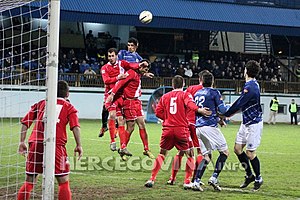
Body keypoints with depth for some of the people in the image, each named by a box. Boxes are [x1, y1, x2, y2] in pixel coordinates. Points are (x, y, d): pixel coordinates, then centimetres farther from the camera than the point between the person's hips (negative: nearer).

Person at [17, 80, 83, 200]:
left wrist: (22, 142, 14)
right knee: (63, 182, 3)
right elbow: (75, 126, -2)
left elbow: (25, 122, 15)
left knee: (29, 182, 10)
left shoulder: (41, 104, 22)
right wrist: (79, 145, -2)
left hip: (35, 144, 3)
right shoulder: (69, 107, 14)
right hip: (56, 145, -3)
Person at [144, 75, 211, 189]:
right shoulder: (185, 95, 3)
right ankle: (187, 181, 1)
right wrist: (199, 110, -35)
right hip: (181, 129, -3)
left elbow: (158, 112, 11)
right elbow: (190, 104, -19)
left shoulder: (165, 96, 14)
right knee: (189, 154, 8)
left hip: (167, 128, 3)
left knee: (162, 153, 16)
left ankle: (152, 179, 10)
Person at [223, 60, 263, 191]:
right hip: (246, 123, 10)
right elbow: (242, 105, 16)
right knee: (237, 148, 9)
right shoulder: (253, 84, 9)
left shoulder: (250, 87, -23)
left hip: (254, 124, -10)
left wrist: (224, 115, -9)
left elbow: (238, 105, -20)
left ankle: (258, 178, 13)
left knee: (250, 153, -4)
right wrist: (227, 114, 15)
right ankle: (249, 175, 20)